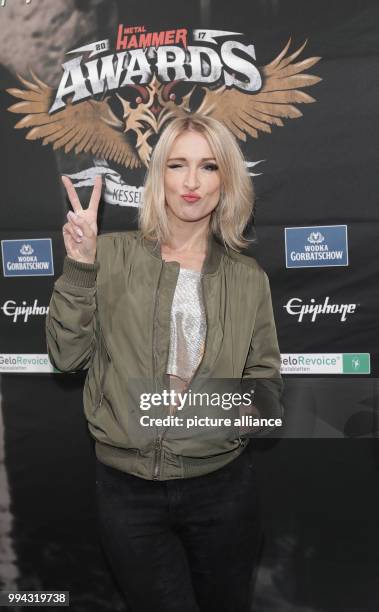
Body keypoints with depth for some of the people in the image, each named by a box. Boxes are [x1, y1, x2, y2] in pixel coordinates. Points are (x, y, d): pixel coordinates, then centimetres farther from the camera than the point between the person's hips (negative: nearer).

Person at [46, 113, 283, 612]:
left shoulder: (248, 278, 2)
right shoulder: (114, 255, -3)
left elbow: (266, 381, 7)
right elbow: (67, 356, -7)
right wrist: (79, 266, -18)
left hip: (223, 486, 2)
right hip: (129, 489, -2)